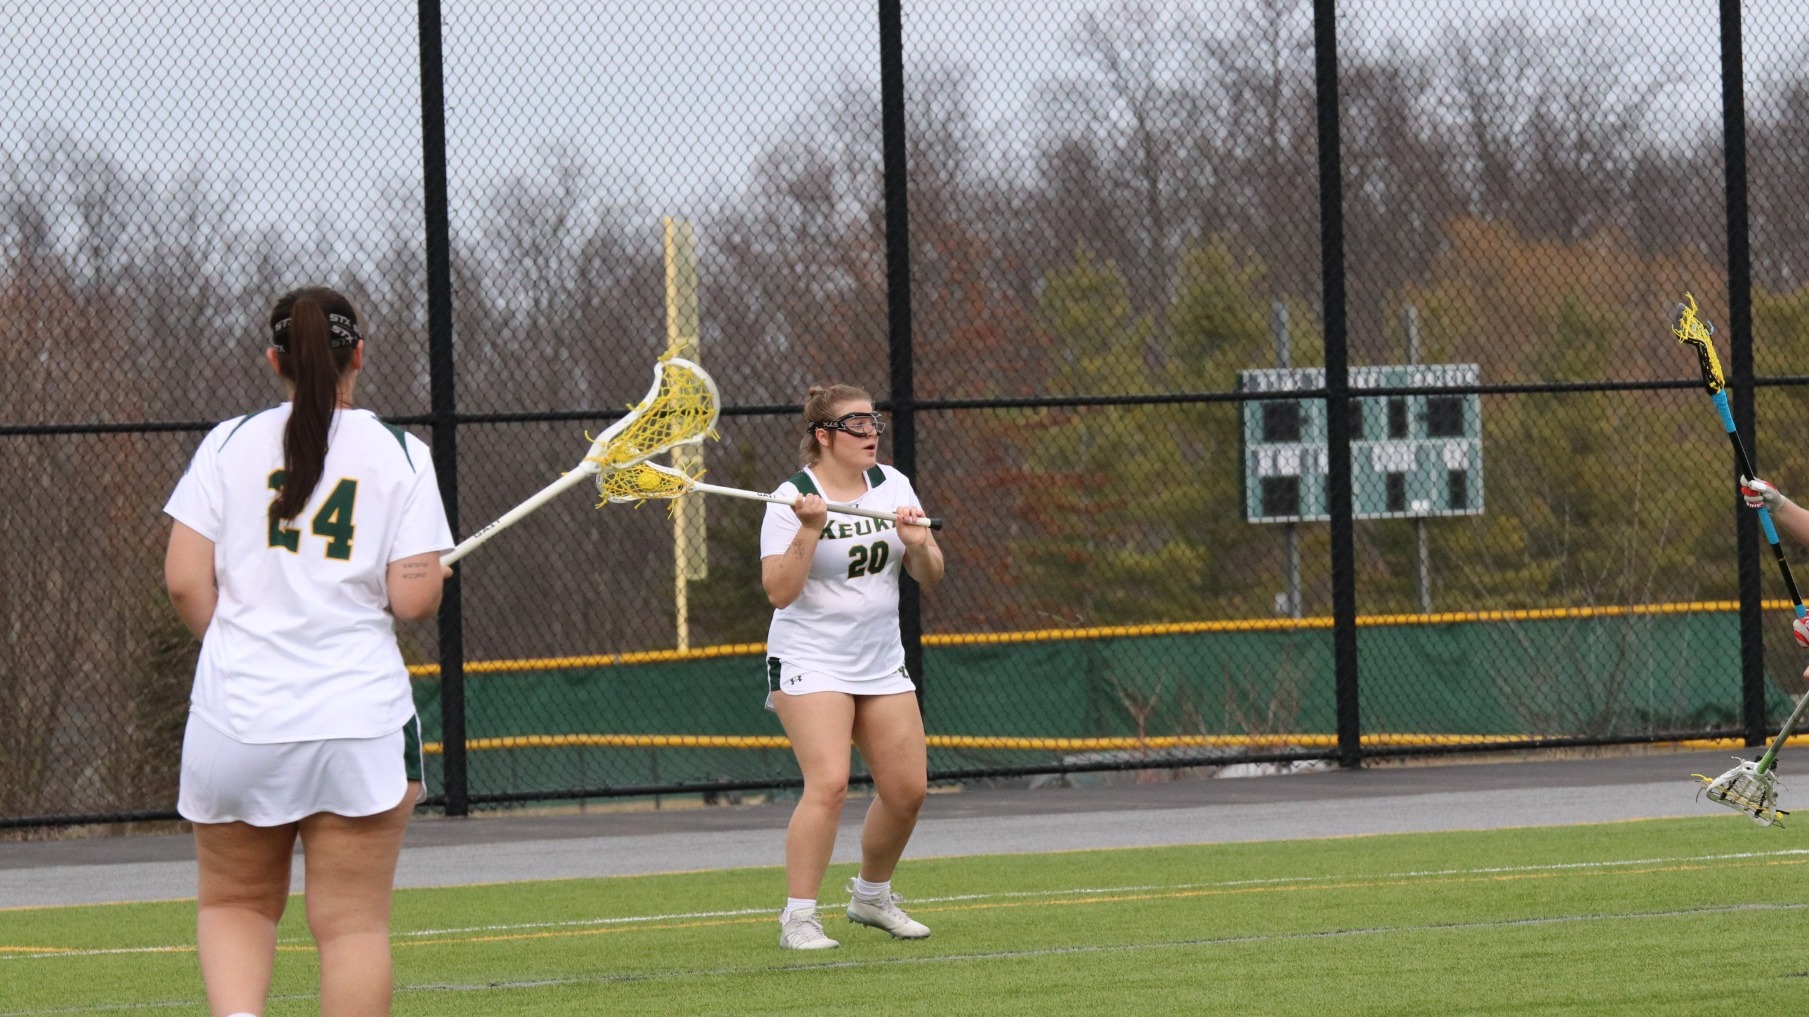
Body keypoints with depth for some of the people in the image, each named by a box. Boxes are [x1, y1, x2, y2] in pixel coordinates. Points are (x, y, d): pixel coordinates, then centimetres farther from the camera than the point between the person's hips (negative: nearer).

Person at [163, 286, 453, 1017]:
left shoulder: (229, 444, 2)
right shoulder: (401, 456, -1)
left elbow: (185, 581, -2)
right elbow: (413, 599, -8)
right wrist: (433, 576, 15)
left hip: (236, 713, 1)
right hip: (359, 719, -1)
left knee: (235, 904, 17)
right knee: (353, 923, 4)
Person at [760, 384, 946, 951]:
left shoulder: (892, 485, 6)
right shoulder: (792, 499, -10)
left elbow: (930, 578, 9)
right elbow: (779, 591, -17)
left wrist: (918, 545, -12)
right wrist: (809, 530, -27)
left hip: (881, 664, 6)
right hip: (811, 663, -6)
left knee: (907, 789, 3)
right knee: (828, 782, -22)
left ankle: (871, 896, 27)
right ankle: (798, 917, -16)